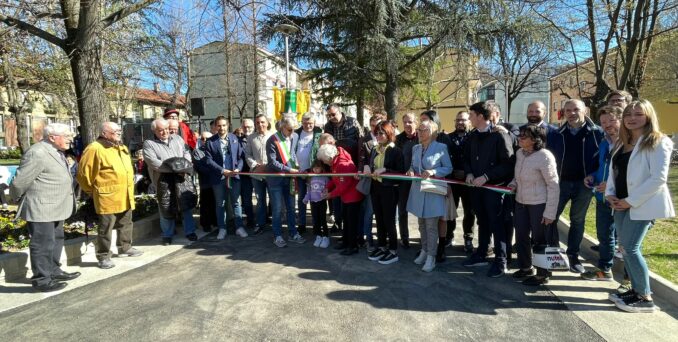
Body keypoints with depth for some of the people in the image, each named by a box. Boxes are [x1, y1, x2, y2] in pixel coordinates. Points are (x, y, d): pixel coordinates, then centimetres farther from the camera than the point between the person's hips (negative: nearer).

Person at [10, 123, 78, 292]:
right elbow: (19, 181, -15)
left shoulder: (56, 151, 10)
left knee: (56, 240, 19)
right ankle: (41, 280, 12)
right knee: (43, 244, 0)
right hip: (41, 209, -10)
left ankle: (53, 271, 33)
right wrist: (19, 200, 1)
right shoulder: (37, 153, -20)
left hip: (55, 207, 10)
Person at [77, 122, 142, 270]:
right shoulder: (95, 149, -14)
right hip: (107, 197, -8)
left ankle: (125, 248, 35)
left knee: (126, 224, 19)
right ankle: (103, 256, 12)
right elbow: (84, 173, -11)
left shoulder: (122, 148, 13)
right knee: (106, 228, 1)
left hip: (125, 196, 8)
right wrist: (91, 190, 1)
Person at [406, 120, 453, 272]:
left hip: (433, 192, -5)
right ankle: (424, 251, 29)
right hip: (418, 190, 6)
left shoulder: (441, 147, -7)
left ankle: (431, 257, 9)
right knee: (421, 224, 14)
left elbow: (449, 168, -5)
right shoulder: (415, 148, 9)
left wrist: (433, 172, -20)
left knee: (431, 226, -2)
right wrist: (411, 170, -6)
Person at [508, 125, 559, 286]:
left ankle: (542, 275, 23)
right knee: (521, 236, 15)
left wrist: (549, 212, -16)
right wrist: (513, 183, -4)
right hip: (521, 202, 7)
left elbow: (554, 186, -15)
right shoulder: (519, 153, 1)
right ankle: (525, 267, 36)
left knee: (539, 239, 6)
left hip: (539, 203, -7)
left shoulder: (544, 157, -19)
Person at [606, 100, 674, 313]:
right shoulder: (622, 143, 14)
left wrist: (631, 200, -17)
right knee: (625, 248, 10)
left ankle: (646, 298, 4)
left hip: (642, 204, -7)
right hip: (622, 204, 7)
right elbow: (613, 171, 15)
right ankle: (636, 290, 23)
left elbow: (658, 178, -16)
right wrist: (610, 194, -1)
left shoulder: (658, 142, -8)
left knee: (630, 248, -9)